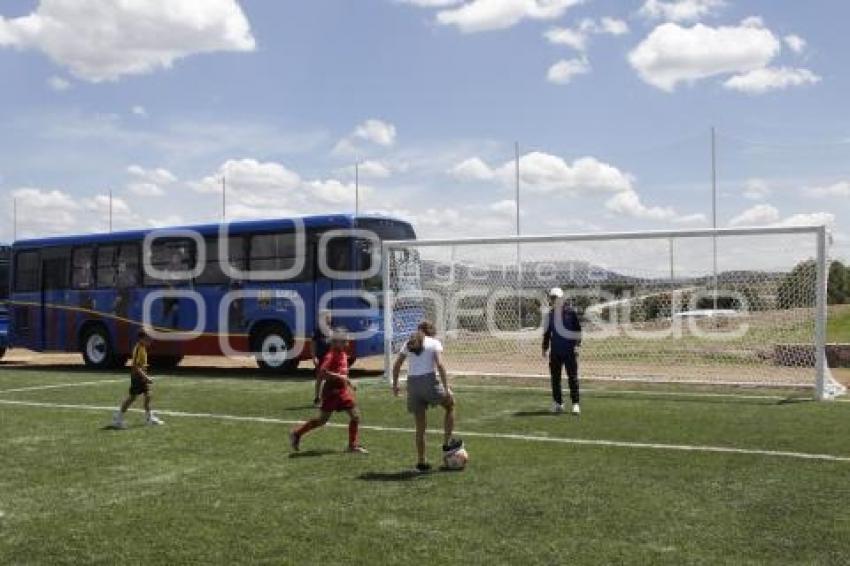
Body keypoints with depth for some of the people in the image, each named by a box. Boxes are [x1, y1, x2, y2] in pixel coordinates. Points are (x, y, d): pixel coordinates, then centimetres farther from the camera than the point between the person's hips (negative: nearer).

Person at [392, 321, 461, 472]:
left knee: (420, 426, 13)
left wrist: (395, 384, 22)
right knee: (450, 405, 24)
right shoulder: (434, 343, 4)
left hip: (412, 383, 4)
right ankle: (447, 443, 21)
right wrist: (446, 387, -12)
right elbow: (440, 365, -10)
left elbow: (396, 366, 11)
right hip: (429, 380, -4)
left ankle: (421, 461, 14)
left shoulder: (408, 344, 16)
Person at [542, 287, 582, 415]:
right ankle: (558, 403, 13)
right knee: (555, 378, 5)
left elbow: (578, 329, -3)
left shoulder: (571, 312, -4)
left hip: (570, 350, -4)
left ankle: (575, 404, 0)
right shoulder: (550, 314, 9)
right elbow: (546, 332, 16)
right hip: (555, 351, 4)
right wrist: (545, 348, 14)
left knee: (573, 378, -4)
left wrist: (577, 344, -11)